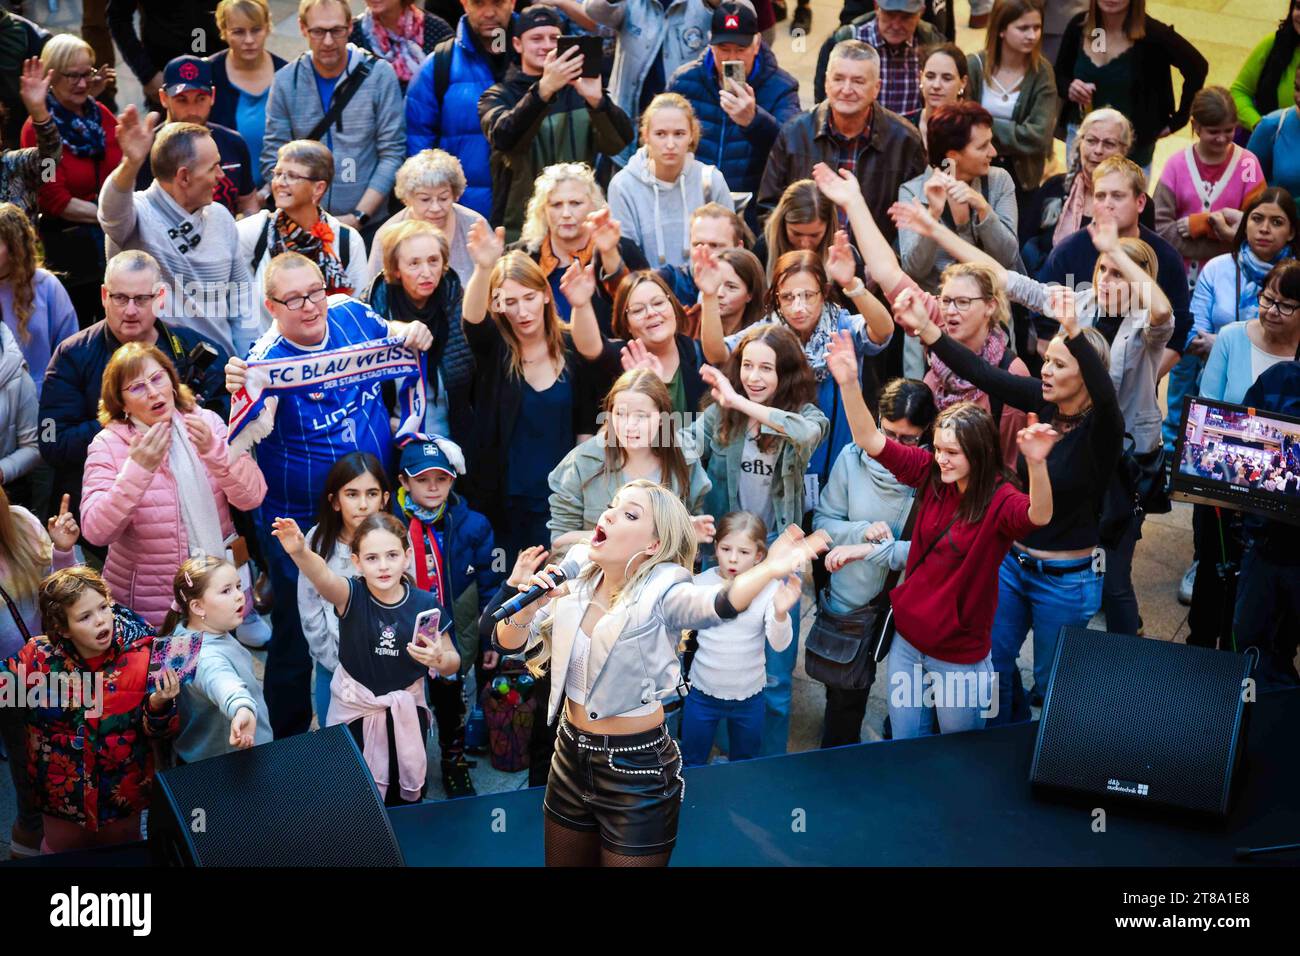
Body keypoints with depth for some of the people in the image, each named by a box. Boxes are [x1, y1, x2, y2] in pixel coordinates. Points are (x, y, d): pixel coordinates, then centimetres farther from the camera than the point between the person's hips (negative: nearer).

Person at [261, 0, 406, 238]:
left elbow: (392, 154, -6)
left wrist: (358, 217, -13)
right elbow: (273, 160, 0)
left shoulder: (379, 74, -5)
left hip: (369, 226, -1)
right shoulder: (286, 81, 0)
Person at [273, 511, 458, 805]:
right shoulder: (351, 596, -17)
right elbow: (323, 576, -41)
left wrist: (439, 660, -25)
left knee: (407, 796, 14)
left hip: (406, 710, 1)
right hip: (354, 709, -1)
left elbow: (453, 662, -1)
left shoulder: (425, 604, -12)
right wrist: (300, 552, -62)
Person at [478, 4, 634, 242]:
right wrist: (544, 89, -33)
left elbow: (619, 141, -9)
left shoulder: (580, 90, 8)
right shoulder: (498, 96, 4)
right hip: (518, 233, -1)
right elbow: (503, 138, -19)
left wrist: (596, 99, -28)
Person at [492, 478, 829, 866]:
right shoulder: (574, 578, -3)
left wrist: (768, 570, -59)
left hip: (638, 769, -5)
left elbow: (719, 604, -39)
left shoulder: (661, 594, -18)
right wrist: (529, 606, -24)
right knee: (562, 862, 20)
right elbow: (508, 642, -2)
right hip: (571, 754, 5)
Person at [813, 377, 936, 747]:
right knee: (846, 692, 17)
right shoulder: (852, 458, -8)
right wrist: (863, 531, -21)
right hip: (849, 602, 2)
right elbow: (822, 522, -3)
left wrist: (870, 550, -22)